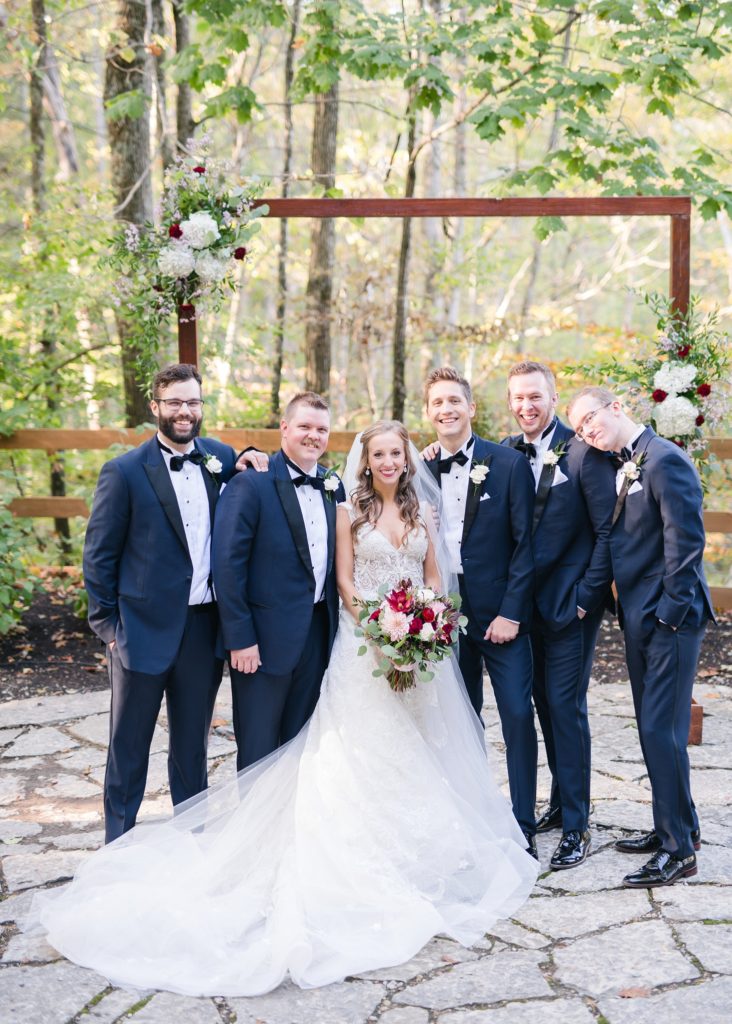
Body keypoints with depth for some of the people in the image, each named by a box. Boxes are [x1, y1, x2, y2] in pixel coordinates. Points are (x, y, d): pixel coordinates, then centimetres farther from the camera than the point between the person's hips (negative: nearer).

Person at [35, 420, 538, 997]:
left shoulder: (422, 510, 11)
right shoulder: (350, 511, 1)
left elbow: (433, 575, 12)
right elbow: (345, 579, -3)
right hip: (366, 639, -3)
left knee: (419, 742, 4)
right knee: (366, 743, -7)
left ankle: (420, 839, 15)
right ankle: (372, 849, -2)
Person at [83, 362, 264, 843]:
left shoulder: (221, 458, 3)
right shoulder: (124, 471, -9)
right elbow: (99, 555, -5)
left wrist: (250, 463, -7)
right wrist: (107, 624, -7)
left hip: (205, 626, 4)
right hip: (144, 627, -4)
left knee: (193, 743, 18)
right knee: (129, 745, 10)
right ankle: (119, 843, 24)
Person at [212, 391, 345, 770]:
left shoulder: (333, 486, 8)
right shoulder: (250, 484, -12)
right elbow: (228, 565, -15)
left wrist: (337, 624, 8)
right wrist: (239, 638, -17)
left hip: (318, 634, 6)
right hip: (265, 637, -6)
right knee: (259, 750, 6)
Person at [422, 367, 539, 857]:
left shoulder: (509, 463, -5)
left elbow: (525, 542, -7)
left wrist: (511, 612, -11)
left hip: (499, 611, -3)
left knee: (518, 715, -5)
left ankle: (523, 825, 4)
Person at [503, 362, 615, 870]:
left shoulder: (582, 452, -11)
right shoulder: (507, 453, 6)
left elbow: (607, 530, -12)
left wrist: (586, 596, -13)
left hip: (570, 601, -6)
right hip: (529, 601, 6)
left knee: (566, 705, -5)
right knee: (546, 704, 14)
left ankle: (576, 826, 2)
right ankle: (561, 803, 29)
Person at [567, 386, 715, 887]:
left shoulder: (665, 460, -14)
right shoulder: (620, 467, 13)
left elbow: (686, 539, -19)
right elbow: (619, 539, 19)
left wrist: (671, 611, -19)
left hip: (668, 619, -9)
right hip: (640, 618, 9)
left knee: (661, 729, -8)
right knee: (654, 728, 15)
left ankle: (679, 850, -1)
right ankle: (677, 828, 27)